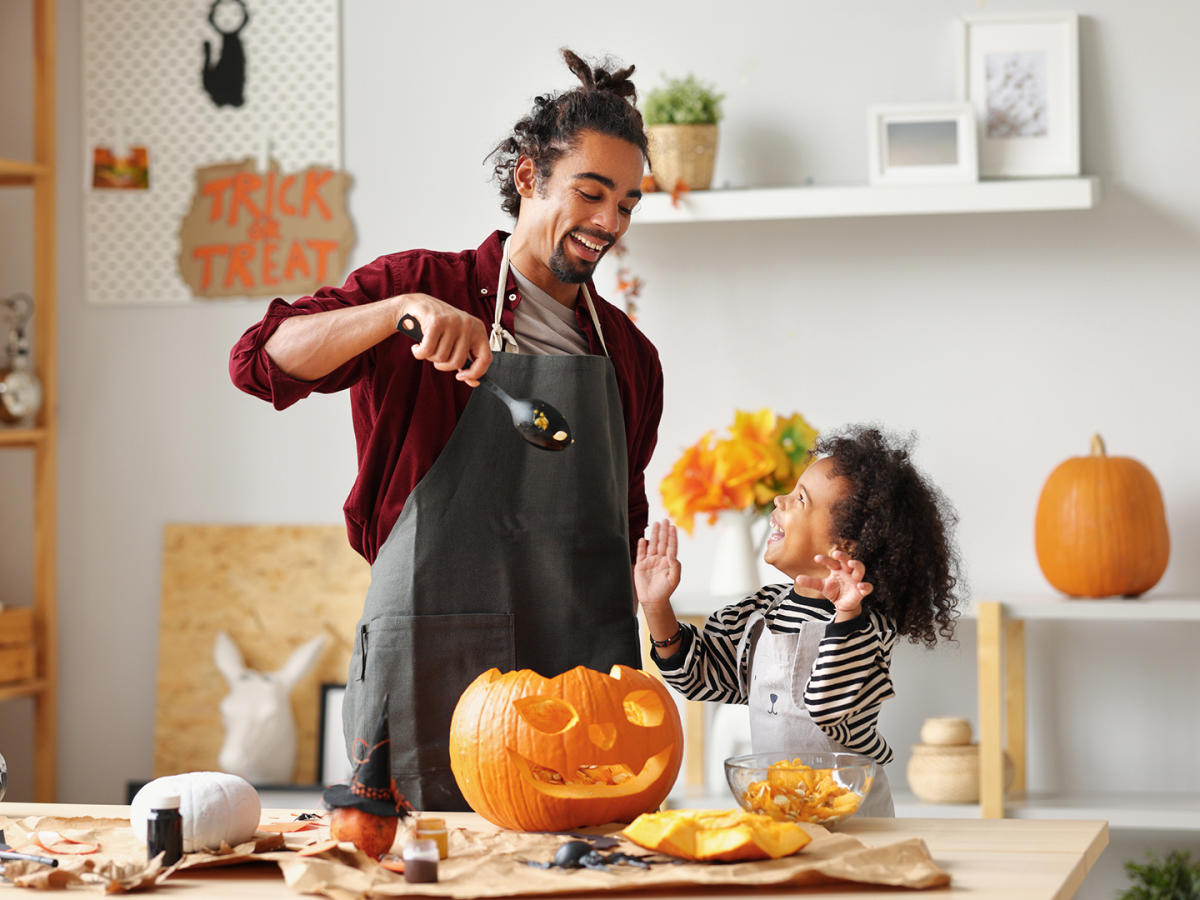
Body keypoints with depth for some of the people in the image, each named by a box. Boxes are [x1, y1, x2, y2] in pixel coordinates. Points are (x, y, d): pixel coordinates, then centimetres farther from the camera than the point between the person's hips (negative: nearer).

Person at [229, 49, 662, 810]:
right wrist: (404, 309, -23)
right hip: (431, 672, -4)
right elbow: (261, 361, -10)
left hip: (582, 669, 4)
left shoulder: (629, 355, 17)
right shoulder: (425, 285, 3)